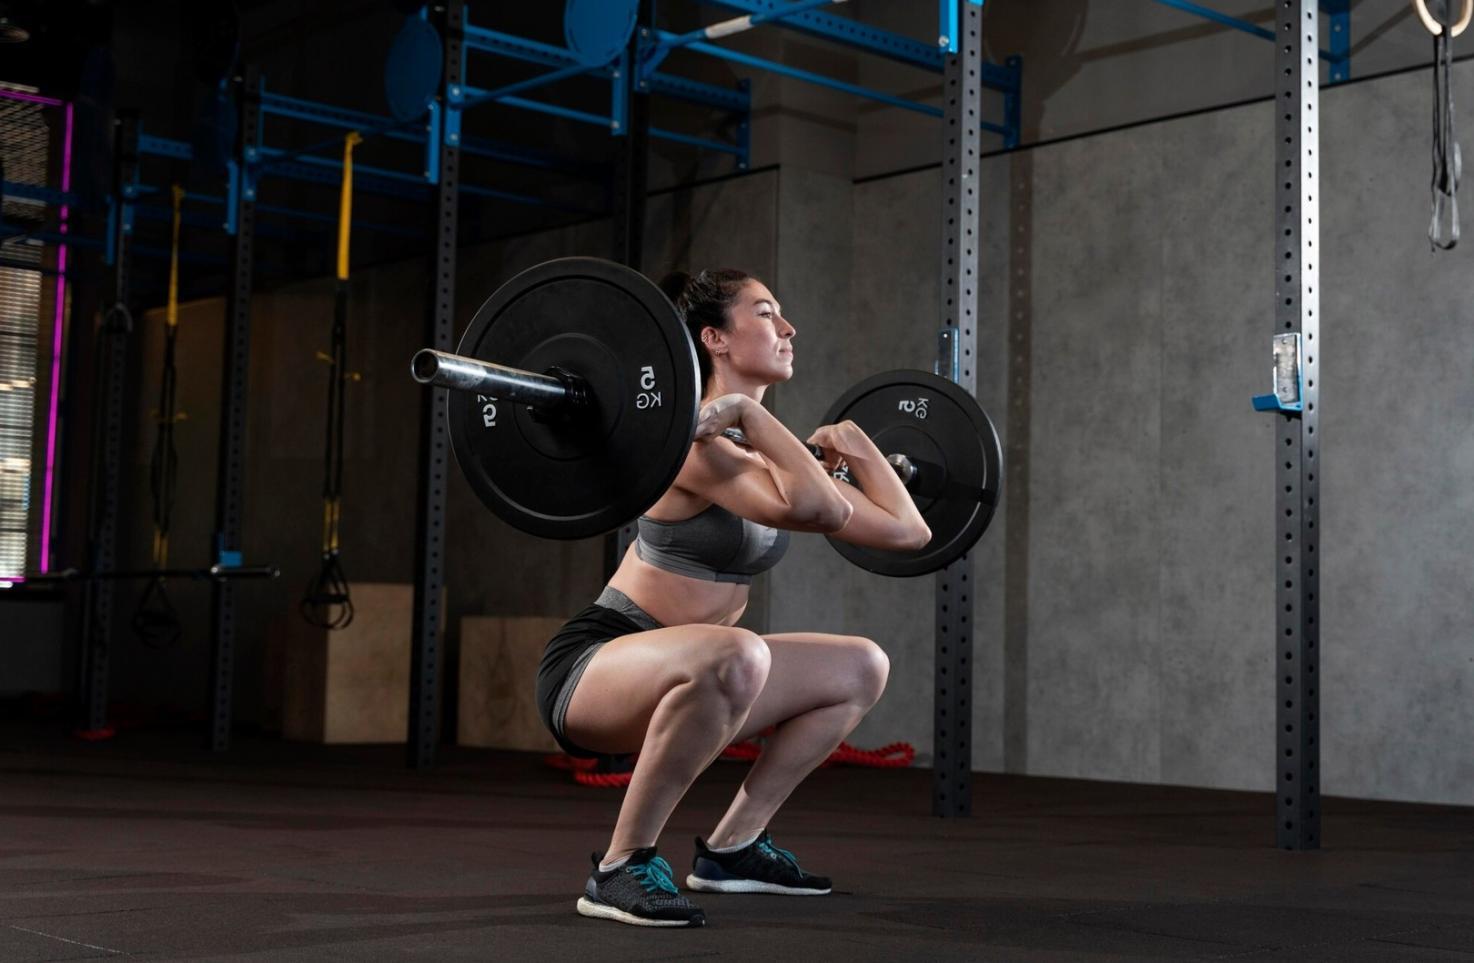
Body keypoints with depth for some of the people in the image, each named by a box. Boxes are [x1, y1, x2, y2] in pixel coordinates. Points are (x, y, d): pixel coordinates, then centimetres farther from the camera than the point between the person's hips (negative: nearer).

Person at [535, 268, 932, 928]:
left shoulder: (765, 455, 7)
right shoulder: (695, 440, -20)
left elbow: (905, 529, 9)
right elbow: (813, 508, -38)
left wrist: (856, 447, 20)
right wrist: (744, 410, -27)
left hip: (676, 678, 9)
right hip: (592, 666, -9)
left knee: (862, 669, 14)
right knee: (734, 654, -40)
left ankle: (732, 847, 17)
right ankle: (621, 868, -21)